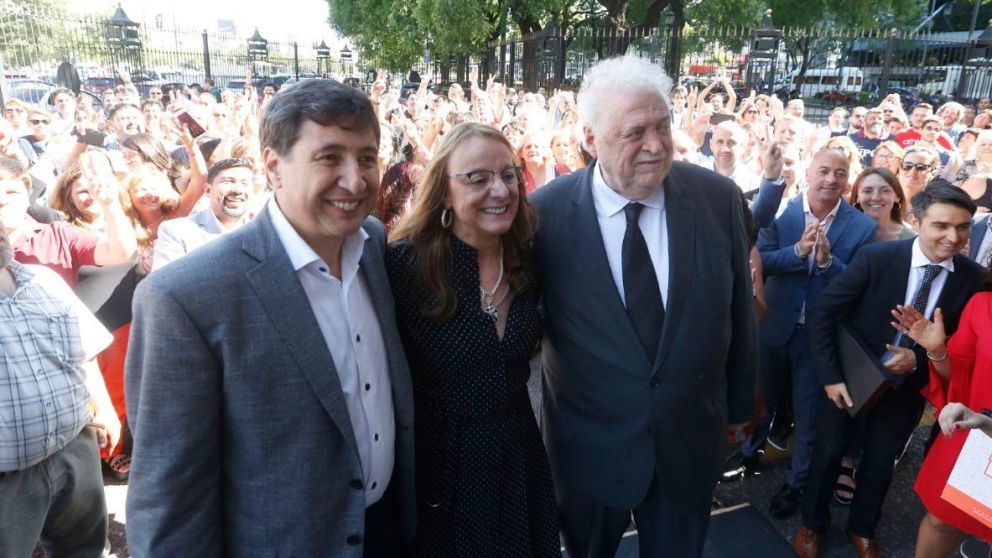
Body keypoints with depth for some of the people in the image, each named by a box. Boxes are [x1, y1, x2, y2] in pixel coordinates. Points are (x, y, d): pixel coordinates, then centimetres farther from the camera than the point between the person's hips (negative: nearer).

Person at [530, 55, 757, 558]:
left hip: (691, 436, 2)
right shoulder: (545, 213, -16)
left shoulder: (719, 198, -10)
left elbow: (738, 311, 1)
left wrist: (738, 404, 10)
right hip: (589, 443, -1)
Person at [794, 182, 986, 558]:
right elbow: (822, 313, -18)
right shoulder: (876, 258, -23)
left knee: (880, 462, 19)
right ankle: (812, 524, 38)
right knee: (829, 451, 13)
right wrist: (830, 376, -20)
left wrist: (919, 359, -21)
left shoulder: (974, 278, -13)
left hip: (907, 385, 2)